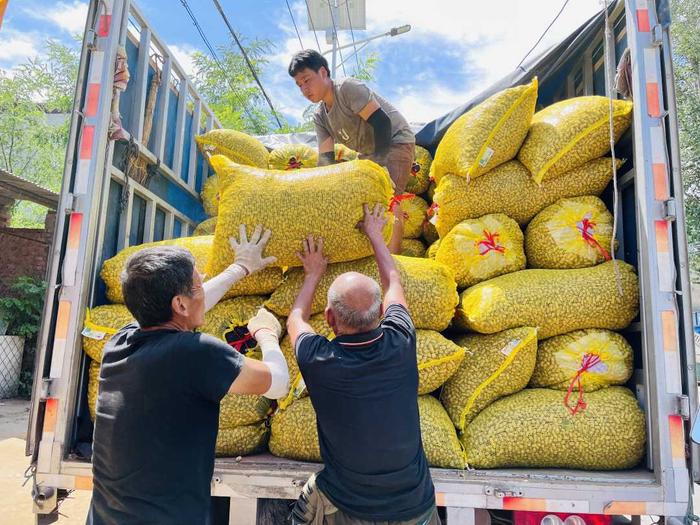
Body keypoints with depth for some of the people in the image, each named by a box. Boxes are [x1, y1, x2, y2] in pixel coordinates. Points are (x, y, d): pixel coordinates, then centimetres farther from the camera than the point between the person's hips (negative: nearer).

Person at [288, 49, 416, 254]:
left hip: (396, 142, -9)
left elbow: (382, 121, -27)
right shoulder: (319, 117, 3)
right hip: (370, 152, 9)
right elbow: (326, 158, -2)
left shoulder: (348, 88, -20)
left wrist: (379, 163, -29)